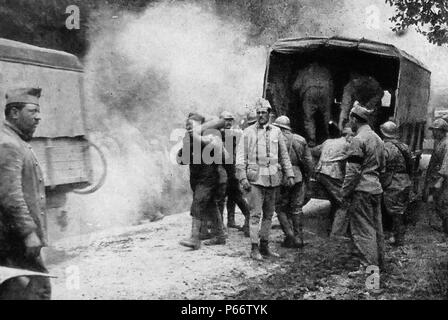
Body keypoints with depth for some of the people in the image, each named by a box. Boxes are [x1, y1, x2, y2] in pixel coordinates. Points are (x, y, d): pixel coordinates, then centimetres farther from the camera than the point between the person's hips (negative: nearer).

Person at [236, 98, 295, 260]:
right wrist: (243, 178, -10)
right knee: (255, 214, -7)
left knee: (269, 214, 9)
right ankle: (254, 248, -2)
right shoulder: (248, 132, 1)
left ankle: (264, 246, 19)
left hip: (272, 178, 4)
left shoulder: (276, 132, 10)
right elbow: (240, 156, -1)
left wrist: (290, 175, 8)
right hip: (255, 178, -4)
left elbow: (284, 155, 15)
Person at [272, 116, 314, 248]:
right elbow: (309, 161, 8)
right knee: (297, 208, 12)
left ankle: (290, 236, 0)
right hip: (299, 178, 5)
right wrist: (307, 178, 17)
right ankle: (299, 238, 14)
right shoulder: (301, 140, 8)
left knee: (281, 208, 8)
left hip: (283, 179, -5)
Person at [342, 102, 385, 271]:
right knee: (376, 228, 15)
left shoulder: (358, 140, -14)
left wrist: (345, 193, -11)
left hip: (361, 190, -9)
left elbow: (353, 171, -16)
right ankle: (379, 263, 25)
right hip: (376, 188, 9)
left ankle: (368, 267, -1)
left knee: (363, 230, -4)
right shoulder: (378, 139, 15)